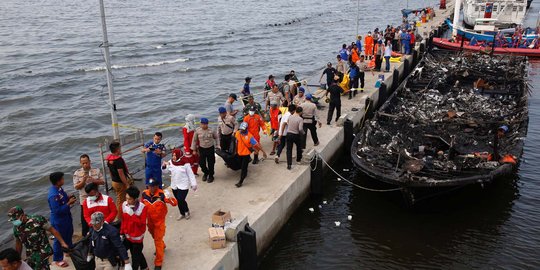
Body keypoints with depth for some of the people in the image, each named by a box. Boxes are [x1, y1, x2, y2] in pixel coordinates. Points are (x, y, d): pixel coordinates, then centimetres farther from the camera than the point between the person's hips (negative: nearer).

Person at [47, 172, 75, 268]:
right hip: (59, 221, -10)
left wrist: (68, 198, -5)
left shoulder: (58, 188, -4)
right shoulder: (53, 195, -33)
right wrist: (68, 203, -27)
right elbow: (57, 210, -31)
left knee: (69, 235, 28)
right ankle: (57, 259, 27)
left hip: (66, 217, 10)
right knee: (59, 239, 8)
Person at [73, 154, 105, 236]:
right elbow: (76, 187, -6)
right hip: (84, 200, -1)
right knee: (85, 218, 8)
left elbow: (102, 182, -3)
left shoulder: (97, 170, -2)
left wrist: (94, 180, -21)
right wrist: (83, 180, -23)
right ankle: (86, 235, 22)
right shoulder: (77, 173, -4)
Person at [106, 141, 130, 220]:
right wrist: (127, 184, -20)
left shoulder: (109, 159, 3)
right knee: (121, 201, 3)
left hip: (114, 182, 9)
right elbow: (121, 174, -26)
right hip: (120, 183, -9)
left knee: (118, 199, 23)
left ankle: (118, 216, 35)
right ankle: (120, 218, 12)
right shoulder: (118, 160, -25)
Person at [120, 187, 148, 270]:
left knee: (135, 255, 7)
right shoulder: (124, 204, -7)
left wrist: (132, 214, -31)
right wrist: (122, 233, 10)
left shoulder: (142, 207, -22)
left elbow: (142, 223, -24)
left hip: (137, 237, -5)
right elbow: (123, 220, 6)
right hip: (127, 235, 5)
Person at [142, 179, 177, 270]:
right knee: (155, 237, 27)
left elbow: (175, 203, -33)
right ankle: (162, 247, 58)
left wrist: (169, 198, -54)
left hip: (159, 221, -5)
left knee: (158, 240, 1)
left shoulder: (162, 194, -26)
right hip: (149, 221, 5)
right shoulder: (144, 194, -13)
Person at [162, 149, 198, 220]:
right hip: (174, 185, 5)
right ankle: (182, 213, 34)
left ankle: (187, 211, 18)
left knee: (181, 200, -10)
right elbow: (166, 170, 1)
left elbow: (190, 174, -10)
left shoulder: (185, 164, -15)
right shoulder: (170, 162, -1)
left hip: (183, 186, -5)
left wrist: (193, 184, -8)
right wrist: (164, 166, -21)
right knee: (178, 201, 14)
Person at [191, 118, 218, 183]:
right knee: (201, 163, 6)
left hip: (210, 148, -1)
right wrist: (194, 149, 4)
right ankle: (205, 173, 37)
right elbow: (194, 140, 0)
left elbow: (216, 137, 6)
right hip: (202, 149, 1)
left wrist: (218, 145, 2)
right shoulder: (197, 131, -9)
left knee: (211, 163, 8)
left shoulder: (211, 130, -11)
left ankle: (211, 176, 30)